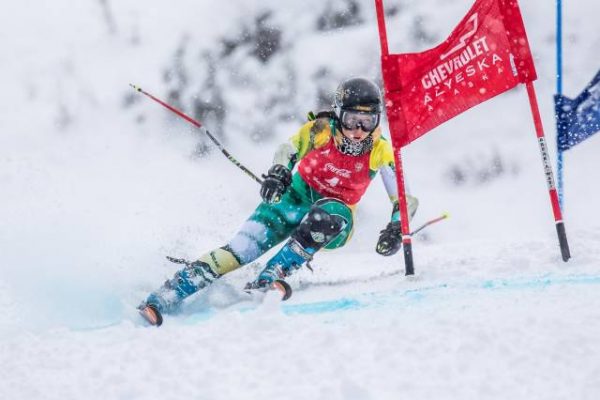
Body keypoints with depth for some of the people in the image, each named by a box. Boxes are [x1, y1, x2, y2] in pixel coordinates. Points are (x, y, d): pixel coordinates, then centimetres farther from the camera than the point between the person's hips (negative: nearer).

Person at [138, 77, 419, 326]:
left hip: (335, 216, 0)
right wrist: (278, 172, -16)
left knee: (331, 216, -39)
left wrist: (395, 229, -24)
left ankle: (270, 278, -37)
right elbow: (288, 152, 5)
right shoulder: (319, 131, -14)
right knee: (242, 249, -22)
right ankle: (159, 302, -29)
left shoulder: (380, 152, -15)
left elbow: (405, 200, -6)